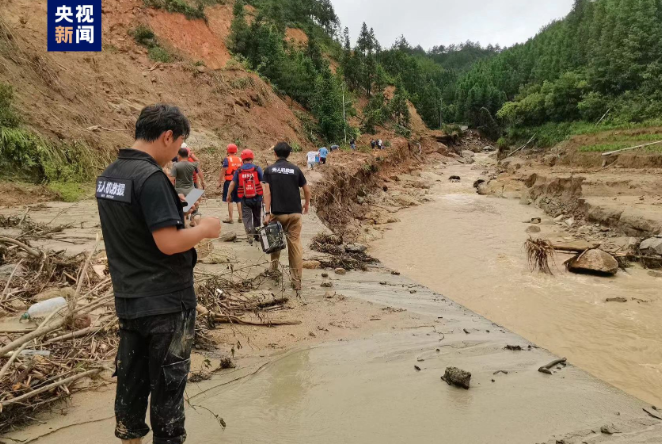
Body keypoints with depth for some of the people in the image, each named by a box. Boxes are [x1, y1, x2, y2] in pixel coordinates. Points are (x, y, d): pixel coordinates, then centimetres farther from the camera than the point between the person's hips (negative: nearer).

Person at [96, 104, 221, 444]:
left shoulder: (107, 176, 6)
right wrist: (205, 229, -10)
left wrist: (177, 215, 14)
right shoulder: (150, 176, -22)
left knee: (131, 378, 18)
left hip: (128, 299, 8)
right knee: (168, 383, 7)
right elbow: (168, 243, -25)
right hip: (165, 301, -8)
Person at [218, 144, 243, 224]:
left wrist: (219, 182, -5)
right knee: (239, 200, 12)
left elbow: (223, 171, -10)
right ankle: (240, 217, 16)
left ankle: (230, 218, 0)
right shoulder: (240, 160, 7)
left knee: (230, 200, 0)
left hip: (229, 181, -4)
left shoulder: (227, 159, -7)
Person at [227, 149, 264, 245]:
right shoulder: (257, 169, -4)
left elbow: (232, 184, 2)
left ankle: (250, 235, -17)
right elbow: (262, 183, -9)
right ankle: (257, 235, 27)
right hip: (257, 197, 0)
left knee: (247, 217, 3)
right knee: (257, 217, 16)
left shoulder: (238, 171, 0)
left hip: (245, 198, 0)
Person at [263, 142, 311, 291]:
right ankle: (296, 280, 1)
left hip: (277, 213, -1)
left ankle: (274, 269, 23)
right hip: (295, 213, 1)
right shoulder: (295, 169, 5)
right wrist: (307, 204, 26)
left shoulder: (269, 170, 1)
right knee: (295, 244, 2)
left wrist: (267, 213, -8)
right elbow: (307, 190, 9)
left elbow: (267, 192, -7)